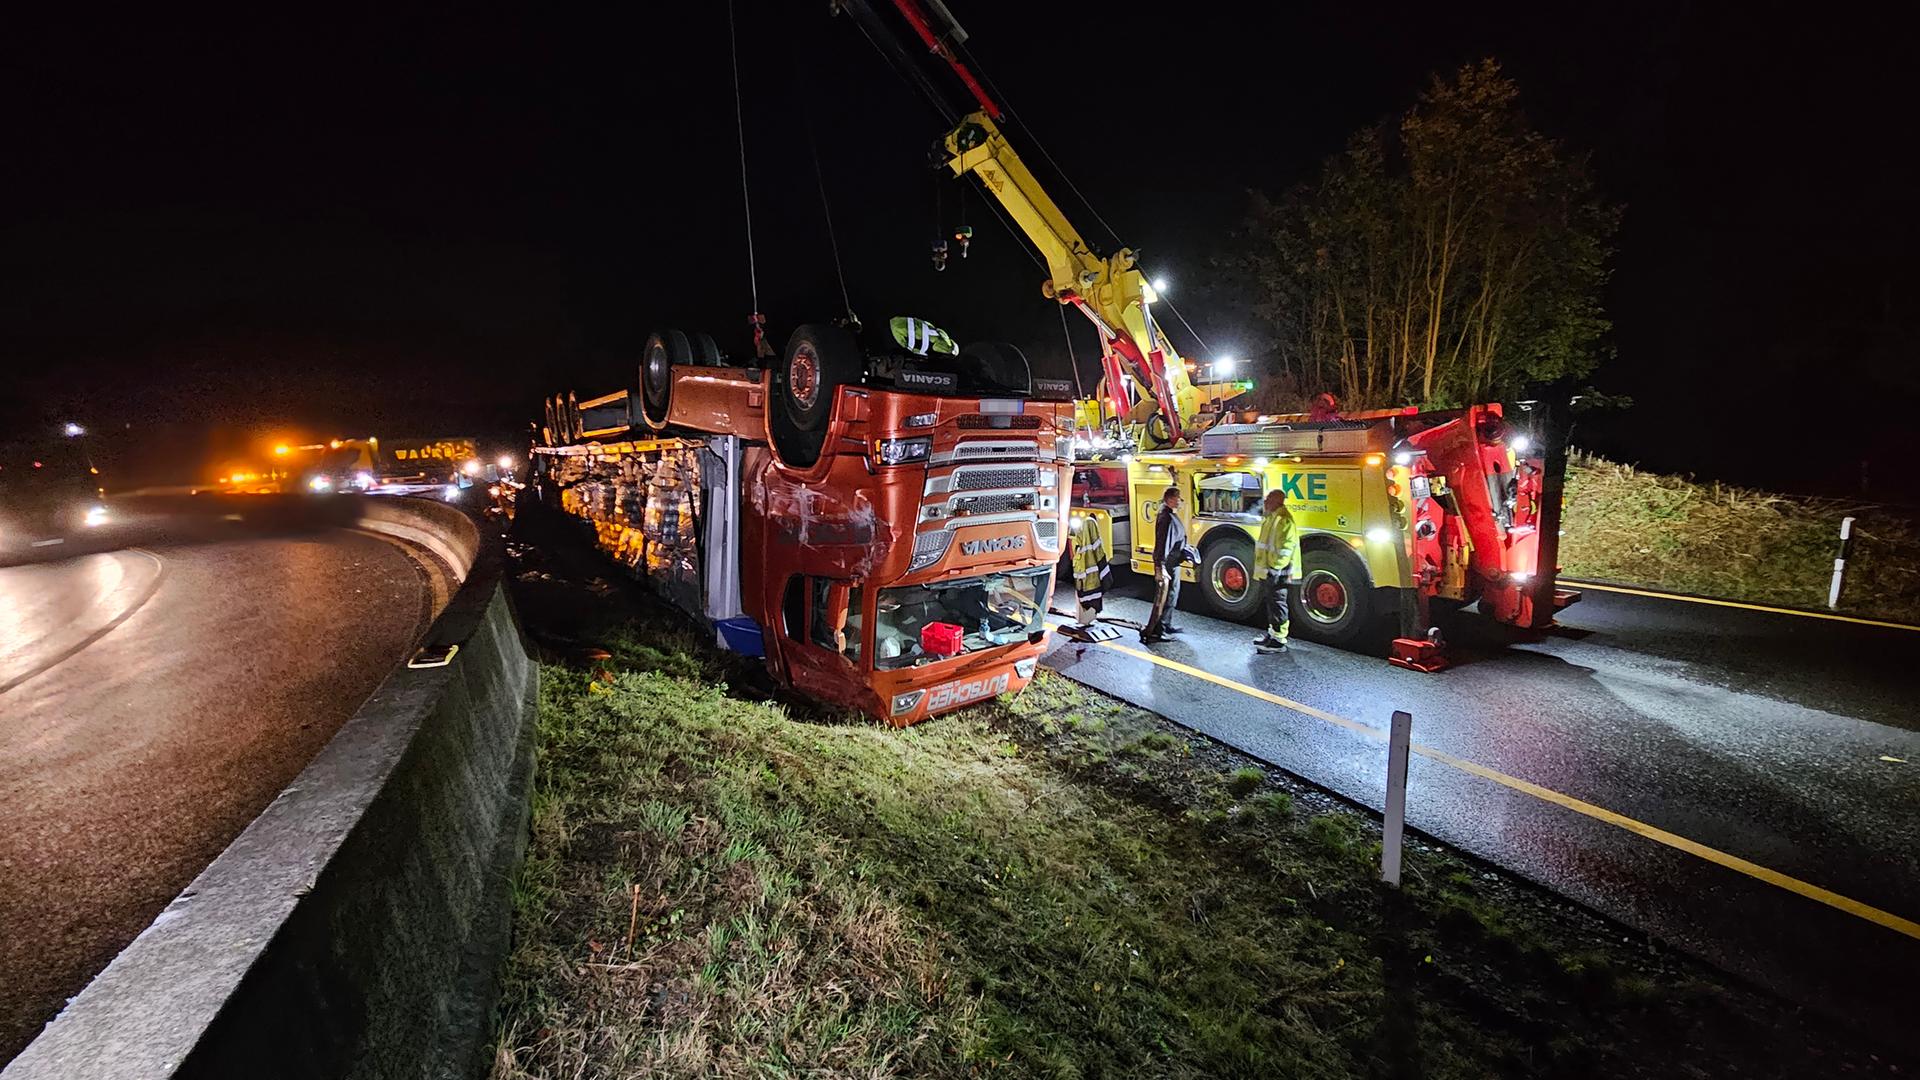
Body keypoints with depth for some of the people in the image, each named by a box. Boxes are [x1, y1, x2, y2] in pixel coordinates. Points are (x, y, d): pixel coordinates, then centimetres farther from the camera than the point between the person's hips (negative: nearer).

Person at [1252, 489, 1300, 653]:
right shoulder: (1271, 517, 16)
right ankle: (1272, 632, 28)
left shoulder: (1284, 519, -17)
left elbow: (1286, 547, -23)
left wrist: (1275, 567, -22)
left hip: (1277, 570, -10)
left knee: (1278, 603, -6)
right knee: (1271, 601, 17)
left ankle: (1279, 640, -2)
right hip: (1269, 569, 10)